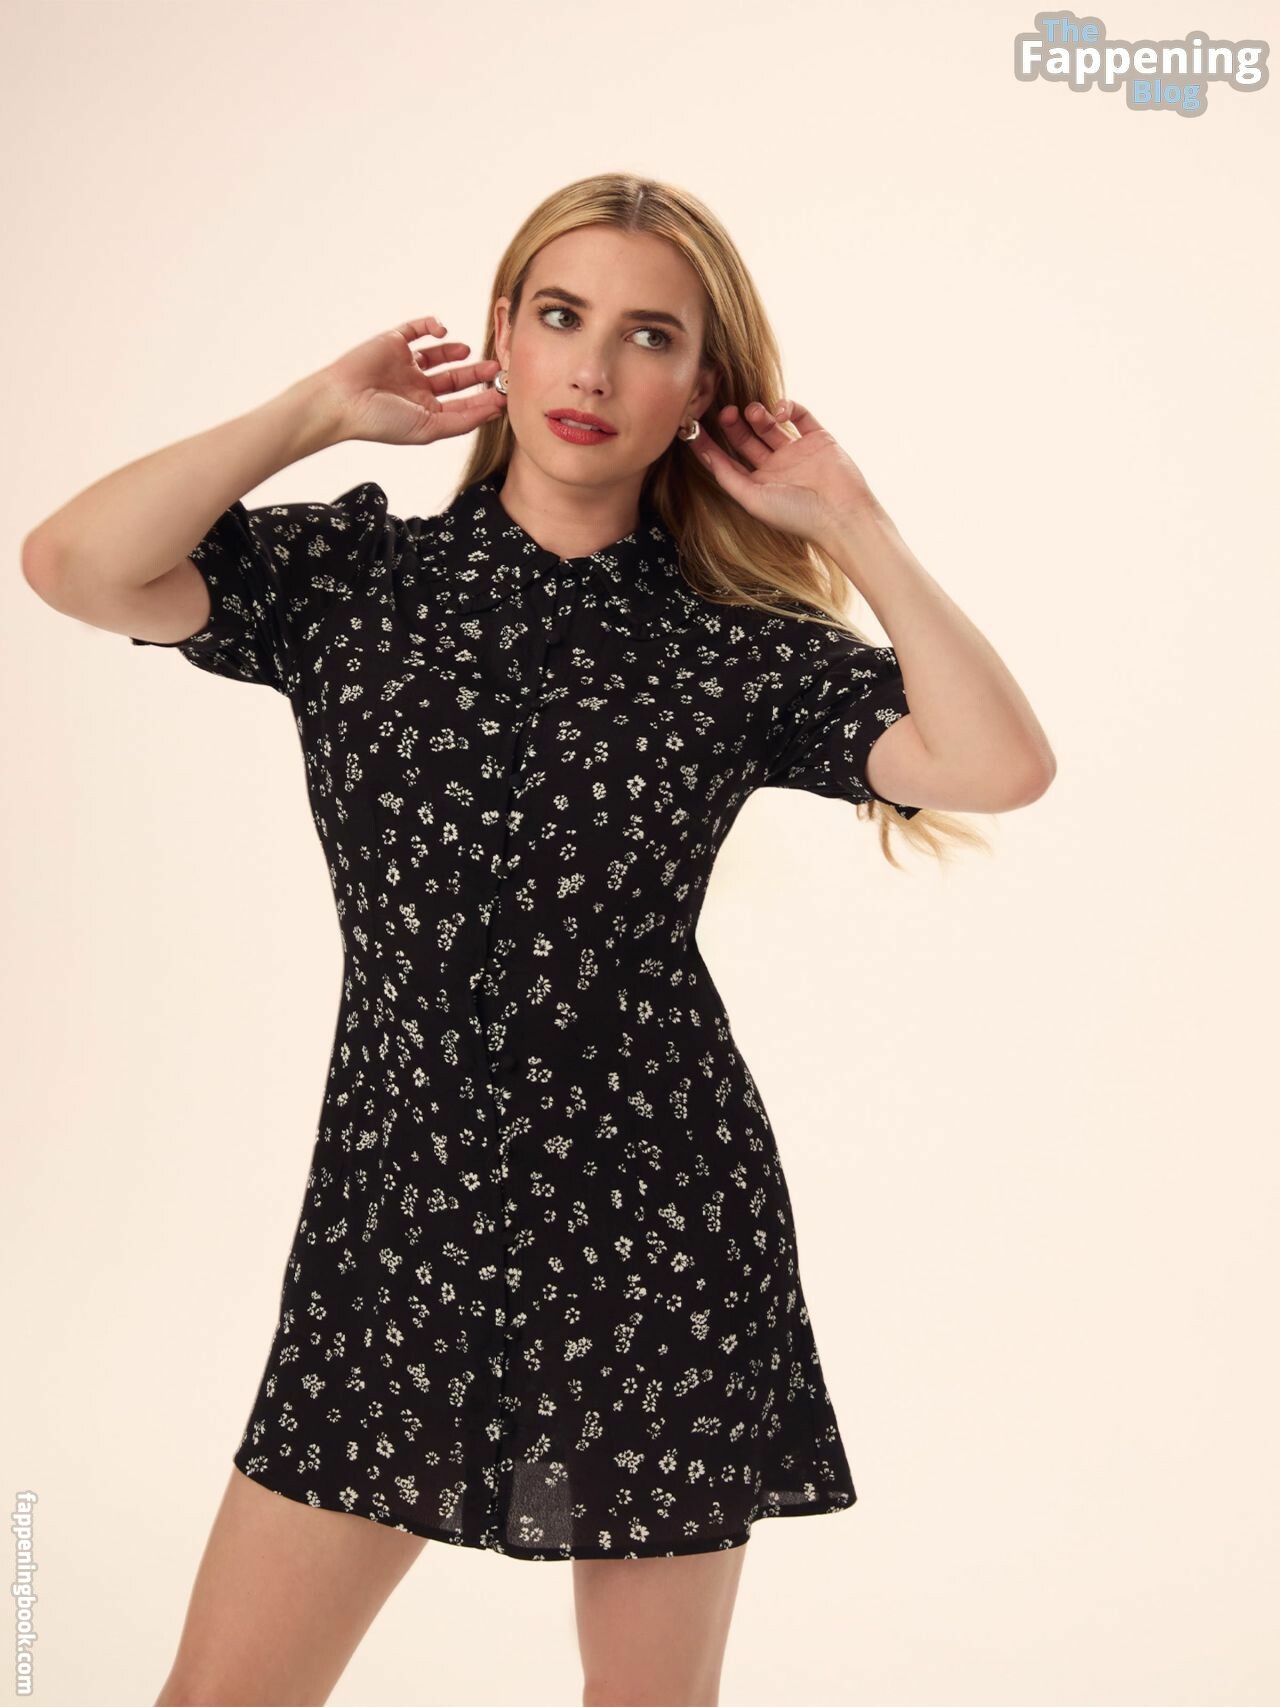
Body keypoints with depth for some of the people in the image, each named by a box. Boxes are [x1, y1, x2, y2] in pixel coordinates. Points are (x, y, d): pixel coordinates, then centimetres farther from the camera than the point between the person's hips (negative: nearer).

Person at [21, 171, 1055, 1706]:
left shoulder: (741, 648, 1)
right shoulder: (354, 576, 3)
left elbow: (1000, 766, -12)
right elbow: (75, 567, -11)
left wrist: (852, 524, -5)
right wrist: (318, 410, -4)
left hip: (661, 1223, 0)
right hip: (400, 1201, 1)